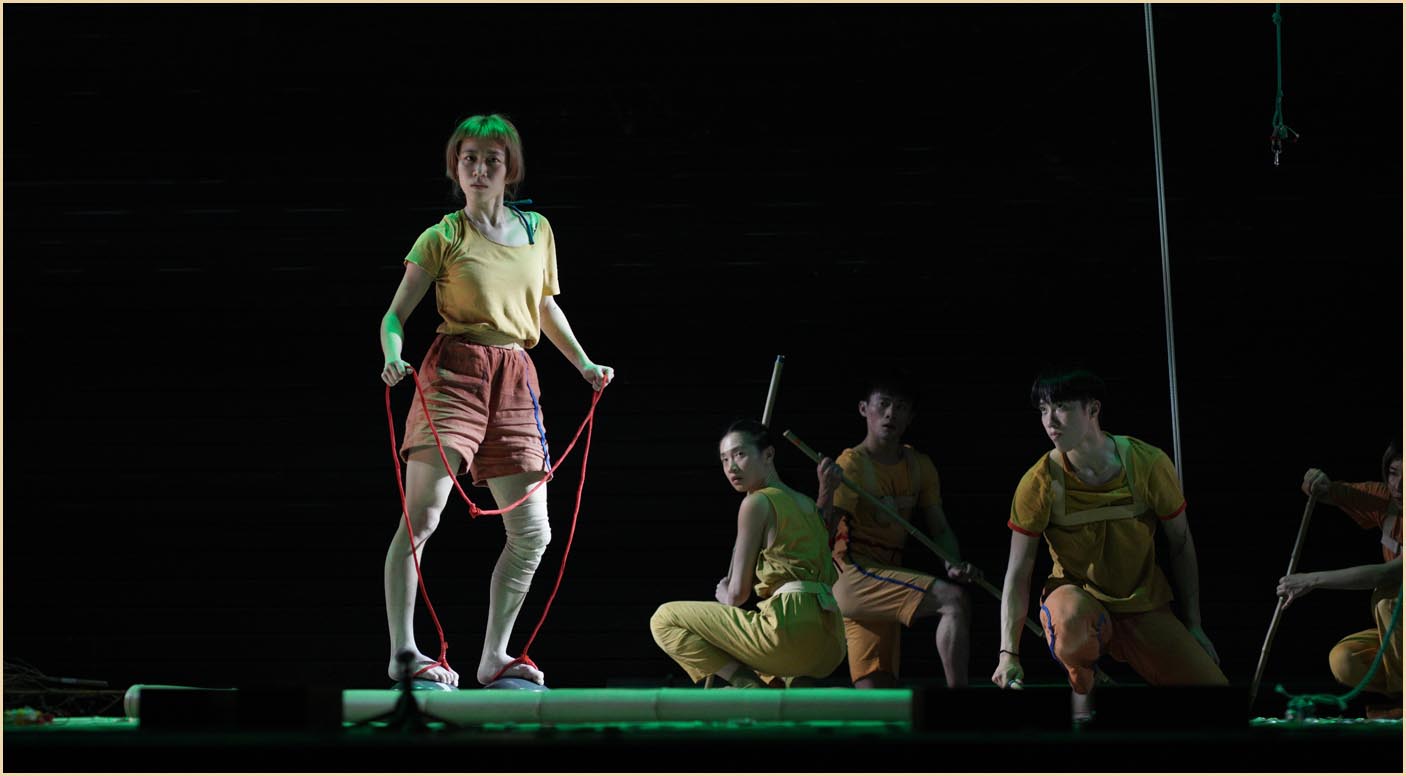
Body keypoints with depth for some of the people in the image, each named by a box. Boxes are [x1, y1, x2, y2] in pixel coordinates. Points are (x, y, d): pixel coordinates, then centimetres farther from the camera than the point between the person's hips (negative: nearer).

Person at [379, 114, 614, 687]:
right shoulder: (442, 238, 0)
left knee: (532, 534, 3)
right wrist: (393, 359, -20)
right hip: (455, 373, -5)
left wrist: (583, 363, 20)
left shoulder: (537, 229, 13)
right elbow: (396, 314, -1)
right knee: (421, 515, -15)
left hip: (516, 382, 5)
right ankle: (403, 652, -11)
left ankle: (494, 657, 14)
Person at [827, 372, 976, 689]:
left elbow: (940, 529, 15)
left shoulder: (920, 466, 13)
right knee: (954, 599, -24)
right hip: (854, 575, -7)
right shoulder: (852, 464, -7)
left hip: (888, 574, 7)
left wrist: (954, 565, -6)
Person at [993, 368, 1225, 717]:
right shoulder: (1039, 483, -15)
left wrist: (1193, 626, 4)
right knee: (1071, 617, -41)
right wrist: (1008, 654, -22)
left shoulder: (1150, 464, -13)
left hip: (1144, 608, 1)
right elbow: (1018, 574, -12)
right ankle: (1082, 689, -5)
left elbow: (1181, 543, 1)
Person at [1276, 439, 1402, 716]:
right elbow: (1333, 493, 4)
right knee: (1343, 661, -20)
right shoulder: (1385, 500, -5)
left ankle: (1401, 695, -14)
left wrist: (1313, 580, -34)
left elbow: (1388, 574, -36)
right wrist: (1320, 485, -23)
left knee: (1389, 598, -31)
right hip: (1396, 633, 5)